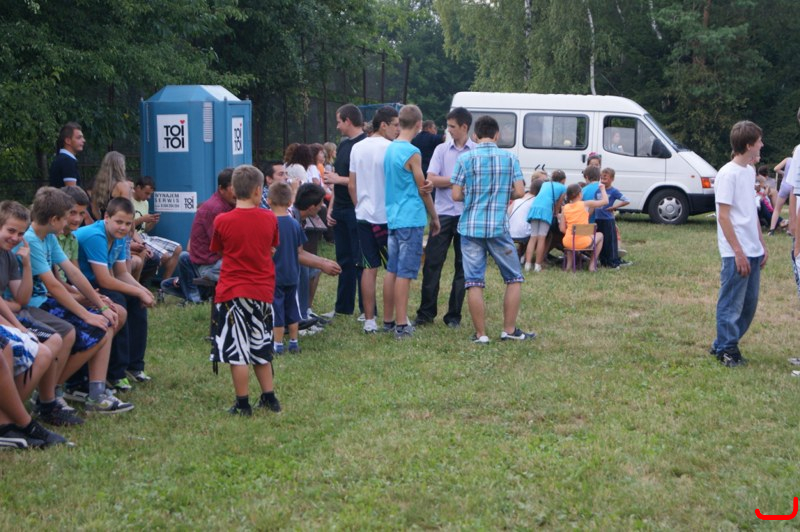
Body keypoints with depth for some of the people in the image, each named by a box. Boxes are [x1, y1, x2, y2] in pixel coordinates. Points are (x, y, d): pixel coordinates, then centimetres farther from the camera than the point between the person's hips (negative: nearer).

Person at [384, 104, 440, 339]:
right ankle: (401, 325, -4)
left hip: (393, 218, 8)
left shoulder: (389, 149, 10)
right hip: (411, 219, -8)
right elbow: (423, 190, -6)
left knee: (392, 270, 13)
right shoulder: (412, 153, -14)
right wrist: (434, 217, 5)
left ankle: (388, 320, 19)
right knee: (404, 273, -6)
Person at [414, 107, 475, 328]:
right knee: (432, 263, -1)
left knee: (462, 266, 5)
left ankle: (454, 315, 13)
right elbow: (432, 179, -3)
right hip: (443, 213, 1)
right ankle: (426, 312, 6)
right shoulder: (442, 150, 6)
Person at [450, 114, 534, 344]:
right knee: (514, 278, 14)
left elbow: (456, 195, -4)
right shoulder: (509, 158, 1)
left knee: (474, 282, 3)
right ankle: (509, 329, 13)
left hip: (471, 226, 0)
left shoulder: (465, 158, -2)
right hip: (499, 226, 0)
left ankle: (480, 333, 4)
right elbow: (519, 191, -4)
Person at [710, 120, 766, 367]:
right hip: (736, 253, -9)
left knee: (749, 303, 12)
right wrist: (738, 252, -16)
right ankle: (726, 350, 11)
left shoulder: (750, 171, 12)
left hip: (753, 252, 9)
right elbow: (723, 216, -15)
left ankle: (723, 345, 23)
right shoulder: (728, 174, -13)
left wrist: (762, 245, 16)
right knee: (732, 304, -1)